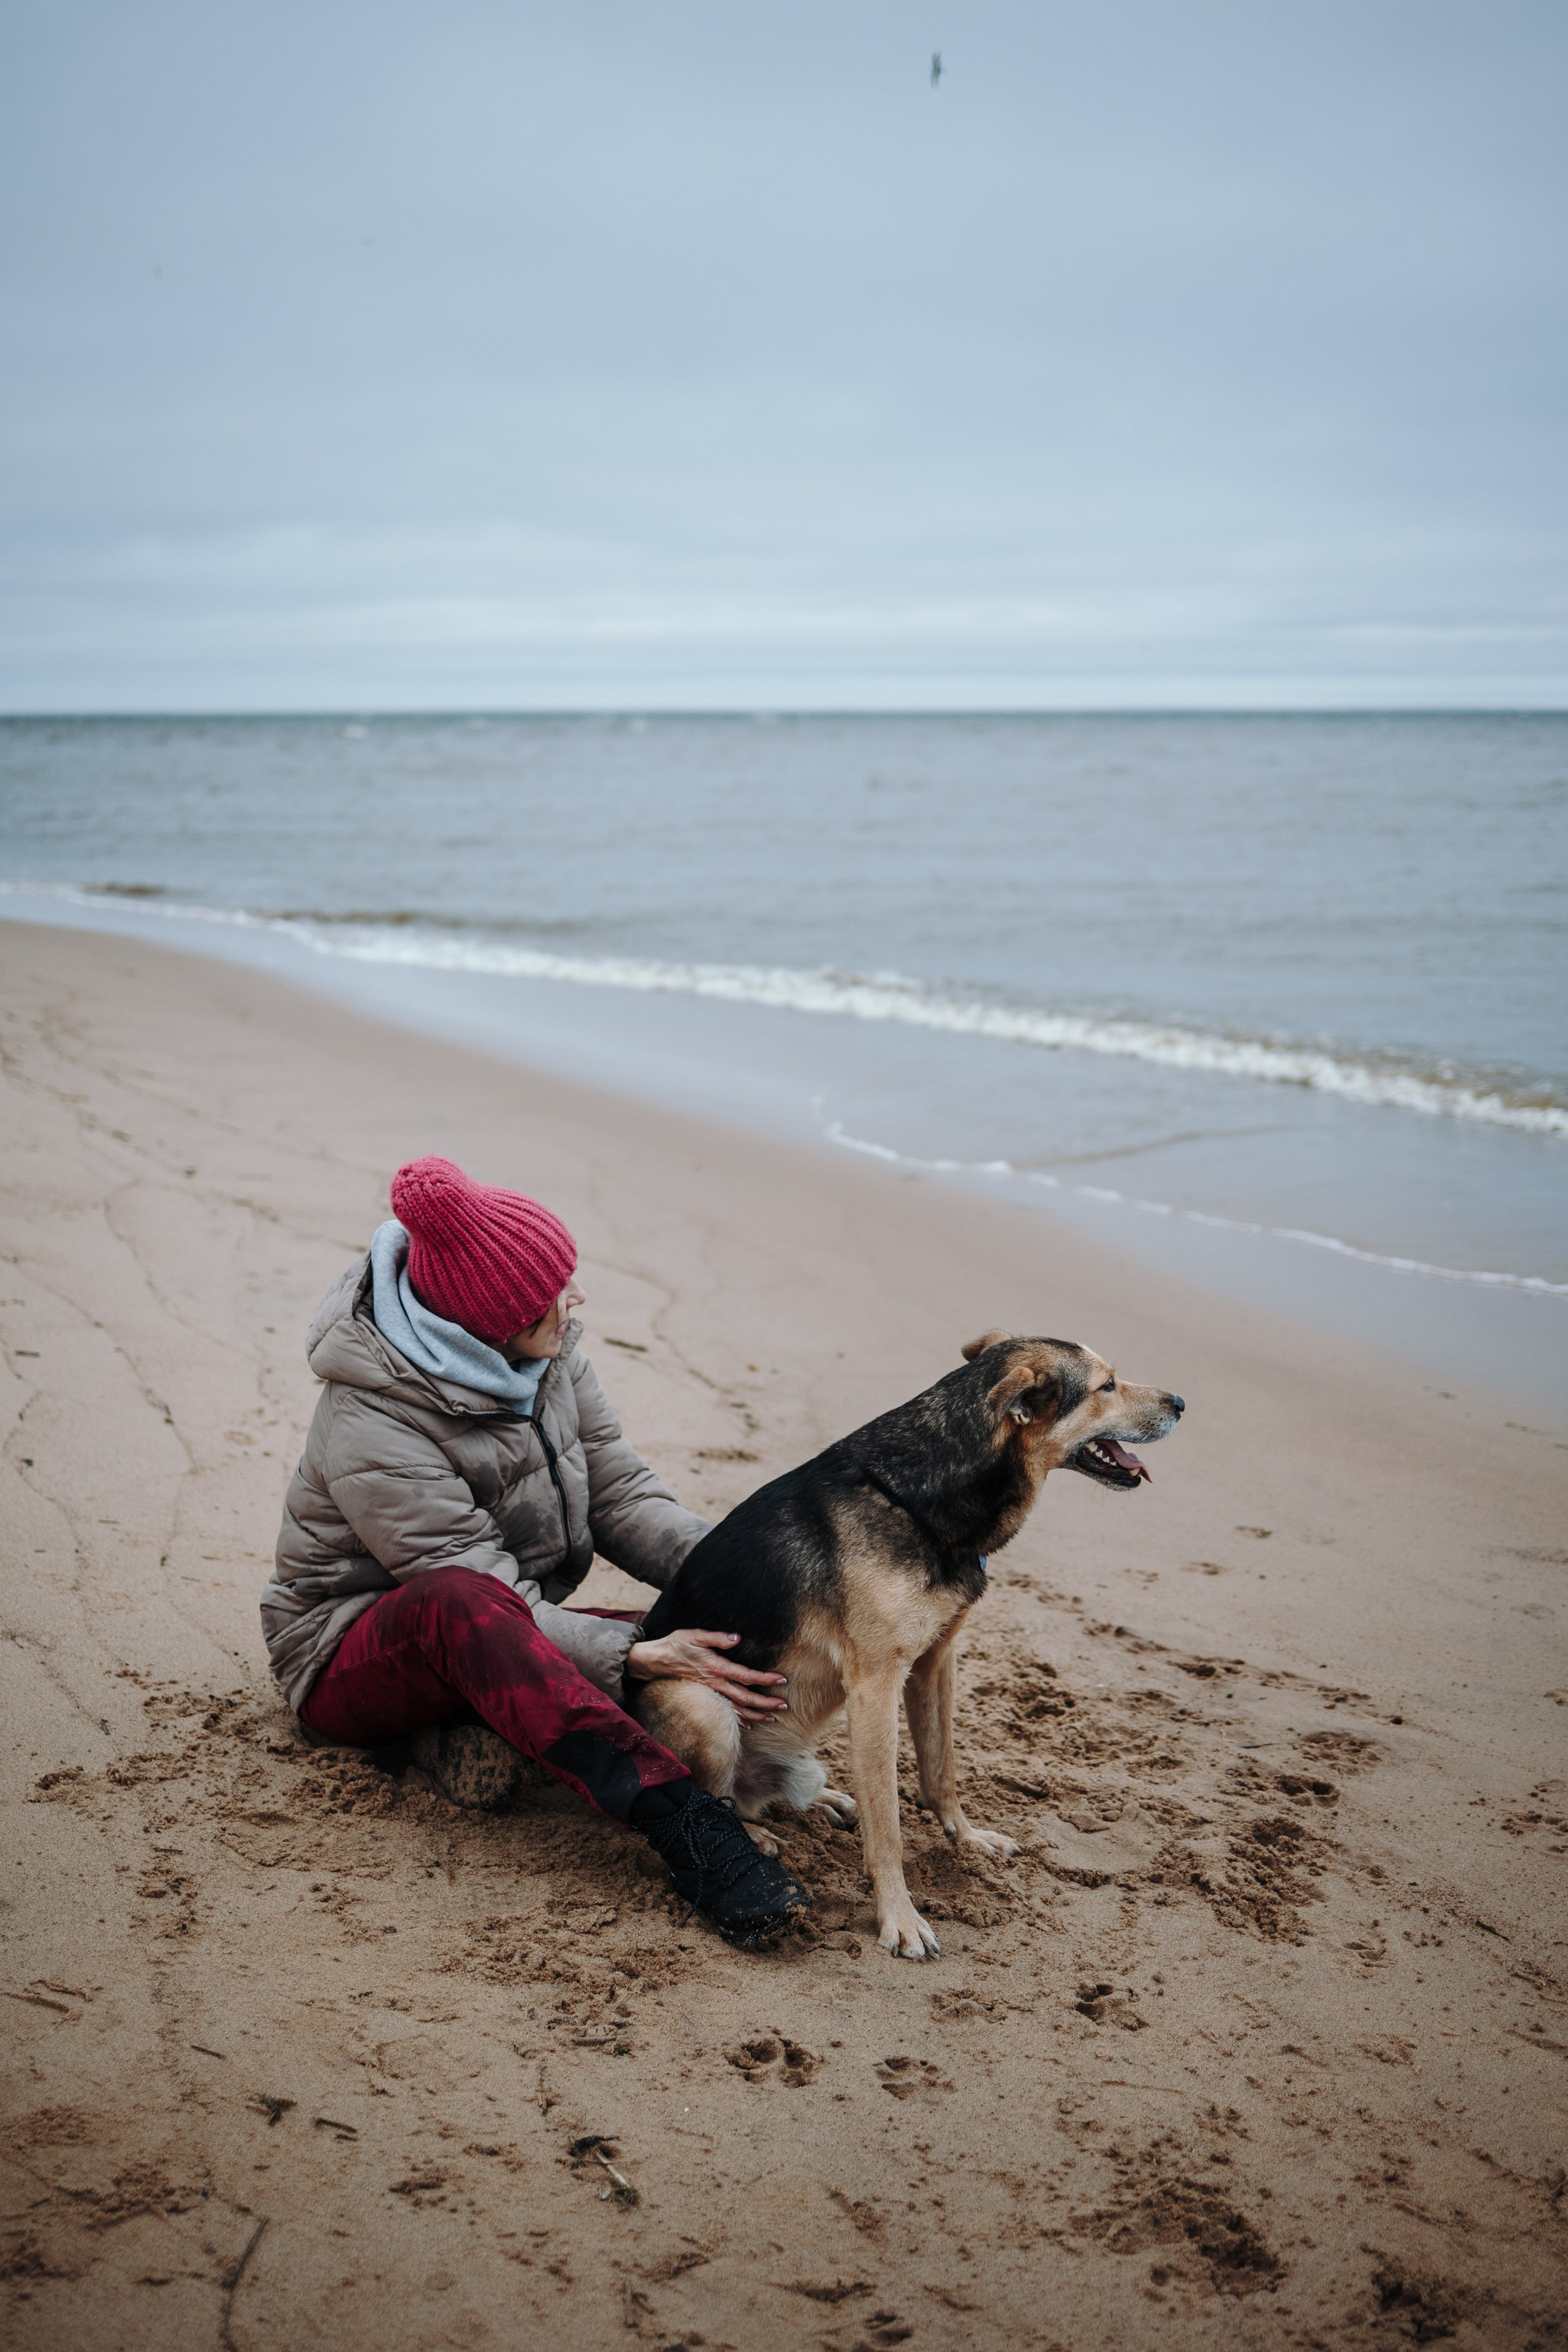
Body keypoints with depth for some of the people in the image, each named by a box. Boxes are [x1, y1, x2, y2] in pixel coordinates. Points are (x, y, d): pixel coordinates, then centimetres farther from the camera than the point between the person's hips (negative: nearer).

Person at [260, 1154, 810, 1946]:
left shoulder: (544, 1353, -5)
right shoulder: (370, 1429, -27)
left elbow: (619, 1489, -4)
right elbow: (469, 1587, -29)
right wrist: (635, 1656, -38)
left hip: (500, 1645, 7)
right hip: (353, 1661, -7)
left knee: (728, 1643, -11)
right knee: (459, 1602, -44)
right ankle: (680, 1820, -48)